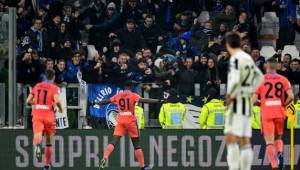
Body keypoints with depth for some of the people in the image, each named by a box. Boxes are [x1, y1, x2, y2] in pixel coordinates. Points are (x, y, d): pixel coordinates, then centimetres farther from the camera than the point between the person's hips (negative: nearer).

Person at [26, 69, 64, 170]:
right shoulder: (54, 88, 1)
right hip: (48, 115, -2)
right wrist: (61, 109, 2)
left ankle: (37, 145, -56)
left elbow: (28, 101, 15)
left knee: (37, 136, -18)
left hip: (37, 114, 2)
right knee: (49, 142, 15)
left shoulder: (37, 86, 14)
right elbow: (57, 101, -18)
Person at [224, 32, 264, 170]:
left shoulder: (235, 59, -11)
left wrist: (229, 96, -11)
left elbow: (235, 81, -24)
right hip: (247, 103, 8)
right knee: (245, 141, 8)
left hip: (237, 103, -8)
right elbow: (259, 77, 28)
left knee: (230, 138, -12)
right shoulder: (248, 58, 14)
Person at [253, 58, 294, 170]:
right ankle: (280, 153, -8)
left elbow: (254, 99, -3)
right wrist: (283, 105, 11)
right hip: (280, 113, 2)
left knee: (269, 142, -2)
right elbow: (291, 96, -6)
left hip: (266, 114, -2)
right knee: (278, 138, 21)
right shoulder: (283, 79, 6)